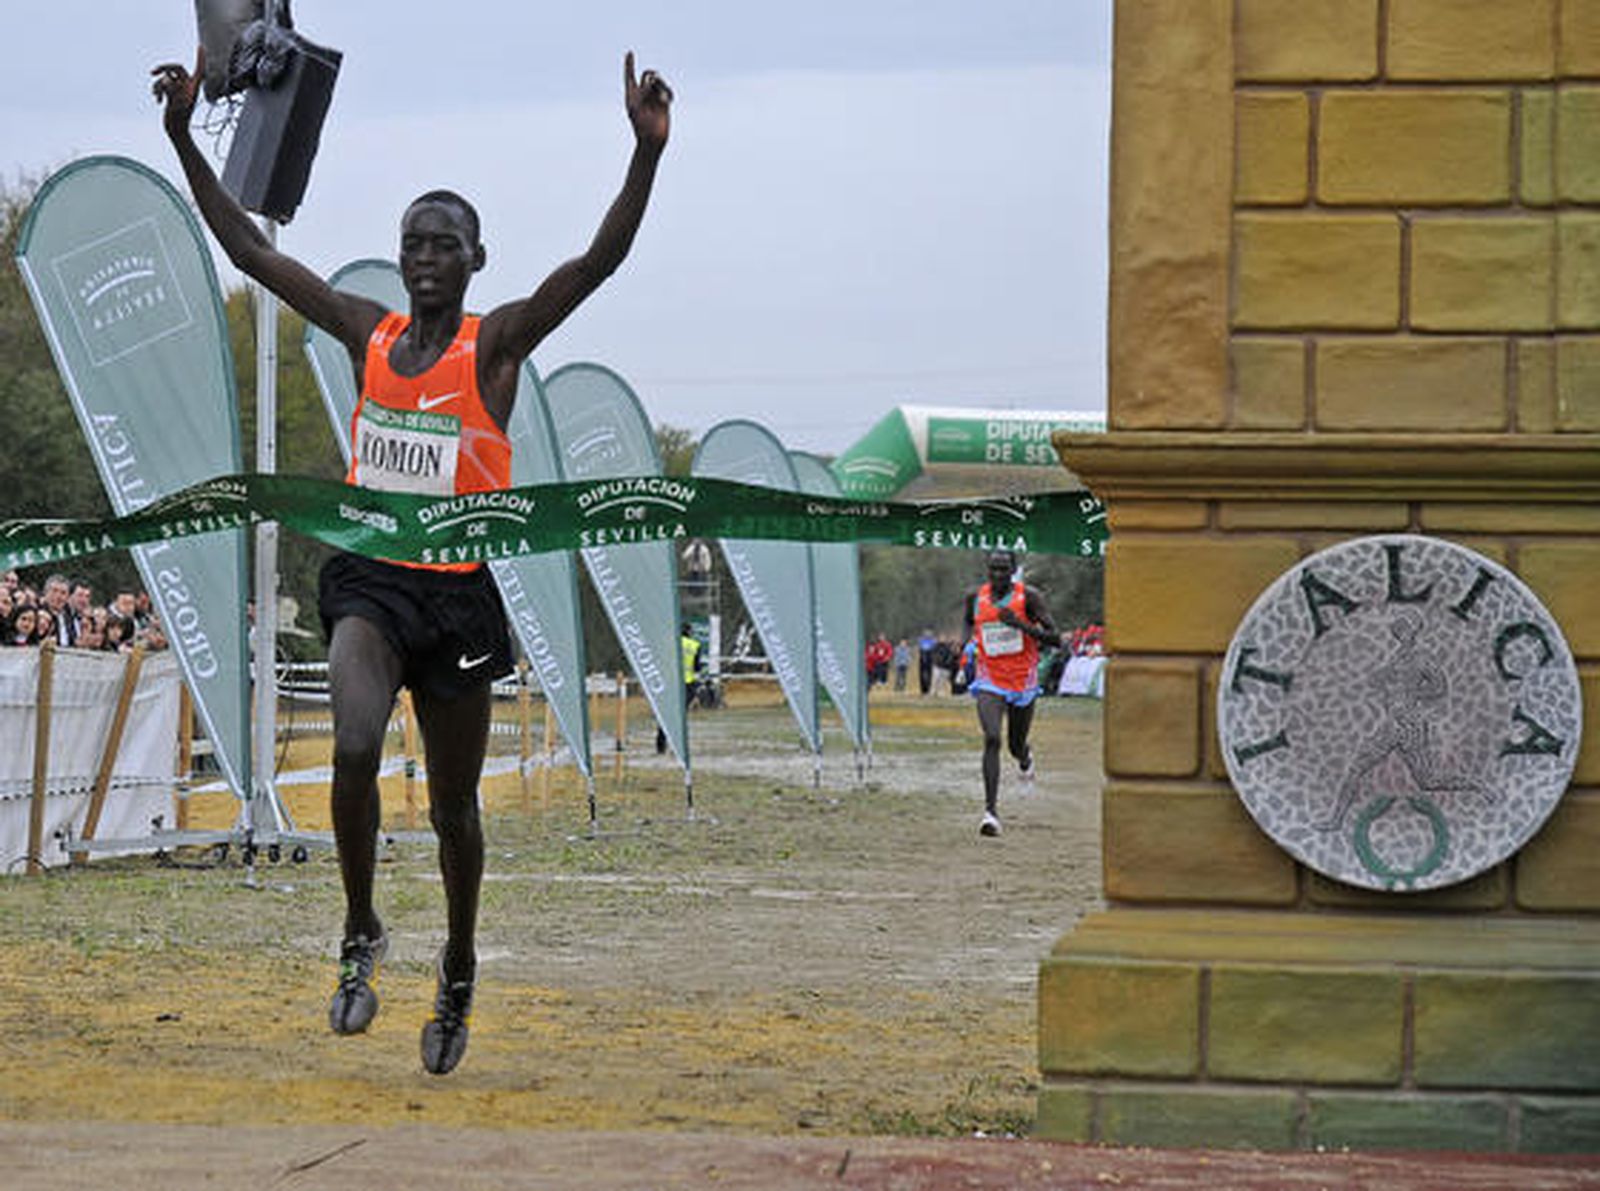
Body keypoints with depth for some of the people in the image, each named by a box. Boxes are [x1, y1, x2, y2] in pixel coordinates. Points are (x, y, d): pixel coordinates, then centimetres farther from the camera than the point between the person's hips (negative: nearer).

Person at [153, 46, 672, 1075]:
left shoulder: (498, 342, -4)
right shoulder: (369, 332, 5)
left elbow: (601, 259, -17)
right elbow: (247, 246, 9)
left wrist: (648, 153, -31)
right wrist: (184, 137, 3)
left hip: (460, 593, -1)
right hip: (369, 579, 2)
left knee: (454, 807, 11)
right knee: (356, 749, -25)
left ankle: (459, 972, 33)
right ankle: (362, 935, -5)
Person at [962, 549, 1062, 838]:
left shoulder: (1029, 597, -10)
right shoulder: (975, 598, 0)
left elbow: (1055, 639, -13)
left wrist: (1021, 624, -25)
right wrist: (969, 644, 3)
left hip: (1023, 681, 0)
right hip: (989, 681, 0)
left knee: (1015, 747, 13)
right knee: (991, 740, -20)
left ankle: (1025, 758, 54)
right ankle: (991, 810, -23)